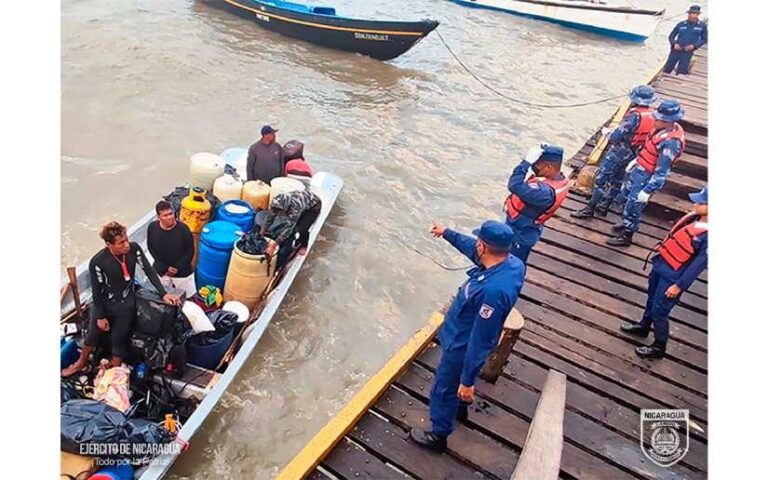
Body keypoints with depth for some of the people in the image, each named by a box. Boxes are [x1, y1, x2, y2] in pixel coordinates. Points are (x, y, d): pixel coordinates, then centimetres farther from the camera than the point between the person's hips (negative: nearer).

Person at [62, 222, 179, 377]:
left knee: (120, 339, 14)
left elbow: (149, 271, -12)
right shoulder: (97, 262, -27)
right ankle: (81, 363, 51)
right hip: (103, 304, -1)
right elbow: (96, 291, -15)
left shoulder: (134, 248, -22)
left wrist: (163, 294, -17)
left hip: (126, 304, 1)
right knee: (93, 334, 23)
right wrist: (100, 316, -7)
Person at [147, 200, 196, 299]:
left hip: (182, 272, -2)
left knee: (187, 297, 11)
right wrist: (164, 268, -9)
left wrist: (177, 268, -15)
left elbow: (190, 251, -12)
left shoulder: (183, 229, -23)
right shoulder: (152, 228, -14)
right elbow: (151, 248, -3)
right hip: (161, 270, 3)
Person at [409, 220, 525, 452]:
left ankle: (439, 436, 41)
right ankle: (460, 407, 63)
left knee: (443, 390, 17)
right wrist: (446, 232, 19)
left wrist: (468, 381, -24)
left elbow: (480, 340, -34)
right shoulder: (511, 262, -15)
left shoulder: (493, 290, -42)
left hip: (463, 346, -8)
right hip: (466, 339, 8)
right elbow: (470, 247, 5)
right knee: (456, 382, 35)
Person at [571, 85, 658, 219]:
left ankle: (589, 209, 6)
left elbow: (616, 136, -26)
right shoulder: (652, 115, -2)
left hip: (618, 152, -8)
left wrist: (609, 136, -5)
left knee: (601, 180, 0)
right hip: (632, 154, 8)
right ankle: (603, 207, 30)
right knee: (616, 181, 18)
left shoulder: (635, 116, -26)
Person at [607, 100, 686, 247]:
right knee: (627, 193, 27)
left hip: (647, 177, -9)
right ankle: (626, 223, 49)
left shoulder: (671, 142, -31)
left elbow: (661, 172, -28)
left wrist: (647, 191, -25)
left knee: (634, 205, 4)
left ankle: (626, 236, 24)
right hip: (639, 168, 9)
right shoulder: (664, 128, -6)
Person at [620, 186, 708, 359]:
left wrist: (679, 285, -18)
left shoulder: (707, 235, -28)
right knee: (652, 298, 26)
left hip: (672, 277, -8)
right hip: (660, 263, 8)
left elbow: (699, 264, -22)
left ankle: (659, 347, 24)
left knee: (659, 312, 4)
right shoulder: (694, 217, -5)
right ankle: (643, 326, 49)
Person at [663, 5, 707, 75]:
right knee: (667, 69, 2)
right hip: (676, 50, 1)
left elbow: (704, 39, 9)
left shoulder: (702, 26, 3)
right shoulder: (681, 24, 3)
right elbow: (671, 36, 10)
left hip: (688, 52, -1)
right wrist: (674, 43, -9)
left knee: (681, 72, -2)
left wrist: (694, 45, -8)